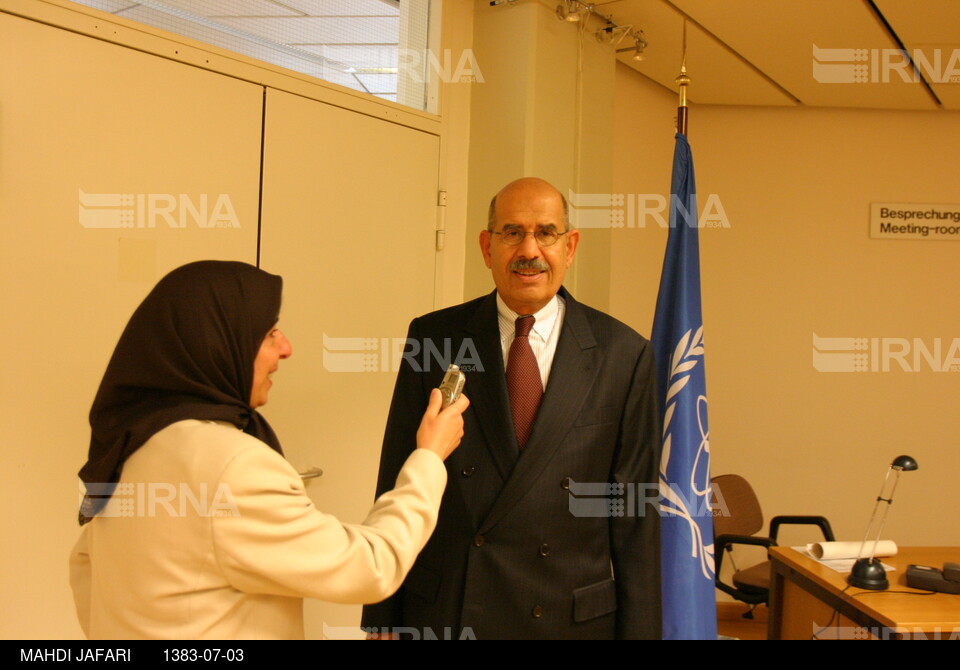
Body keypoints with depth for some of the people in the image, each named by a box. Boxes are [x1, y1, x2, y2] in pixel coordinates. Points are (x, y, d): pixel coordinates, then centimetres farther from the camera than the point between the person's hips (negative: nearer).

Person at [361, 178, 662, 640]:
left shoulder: (624, 355, -5)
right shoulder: (433, 338, -3)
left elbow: (636, 513, -3)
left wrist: (639, 629, -3)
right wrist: (380, 617, 0)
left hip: (569, 618, 0)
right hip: (442, 613, 1)